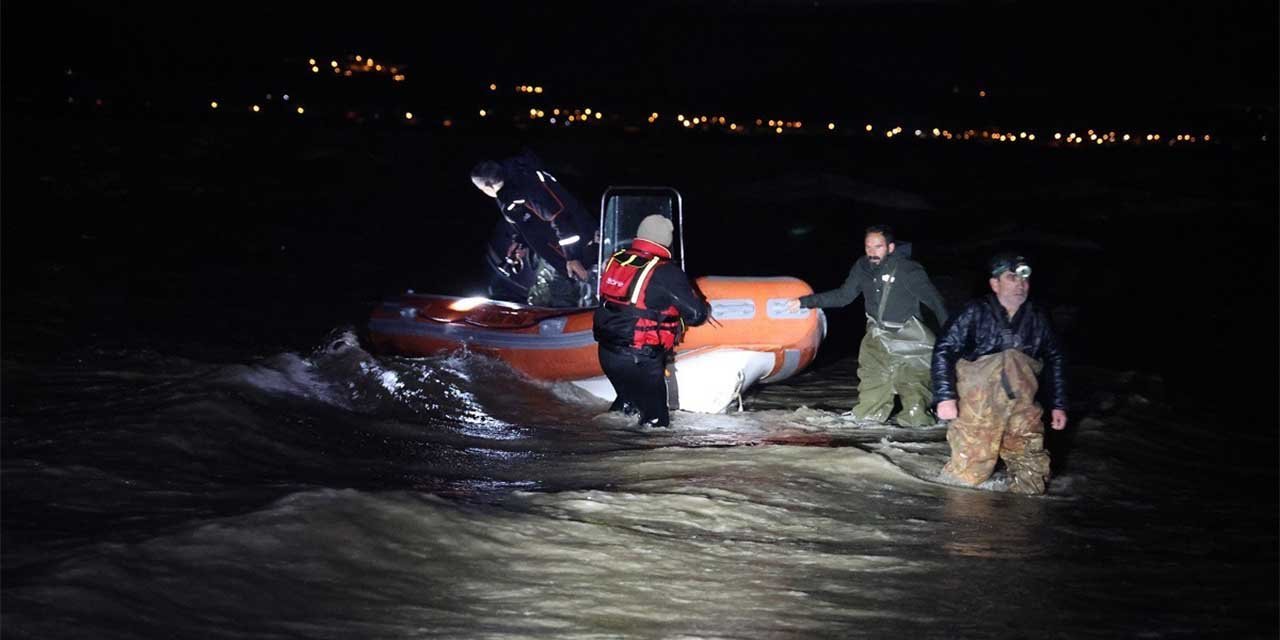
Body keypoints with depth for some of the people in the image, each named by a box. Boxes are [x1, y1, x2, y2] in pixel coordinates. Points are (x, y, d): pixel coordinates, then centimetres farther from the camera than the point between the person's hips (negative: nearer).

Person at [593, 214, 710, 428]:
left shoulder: (616, 261, 5)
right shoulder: (666, 273, -14)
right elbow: (696, 314, -11)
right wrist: (705, 308, 15)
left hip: (607, 353, 7)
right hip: (641, 360, -7)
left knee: (628, 400, 27)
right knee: (655, 416, 2)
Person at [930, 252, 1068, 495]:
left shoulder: (1037, 319, 6)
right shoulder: (977, 313, -6)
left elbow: (1055, 360, 19)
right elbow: (944, 351, -7)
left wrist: (1059, 405, 17)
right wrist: (945, 397, -17)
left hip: (1021, 409, 4)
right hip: (978, 408, -4)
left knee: (1033, 473, 5)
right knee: (969, 473, -7)